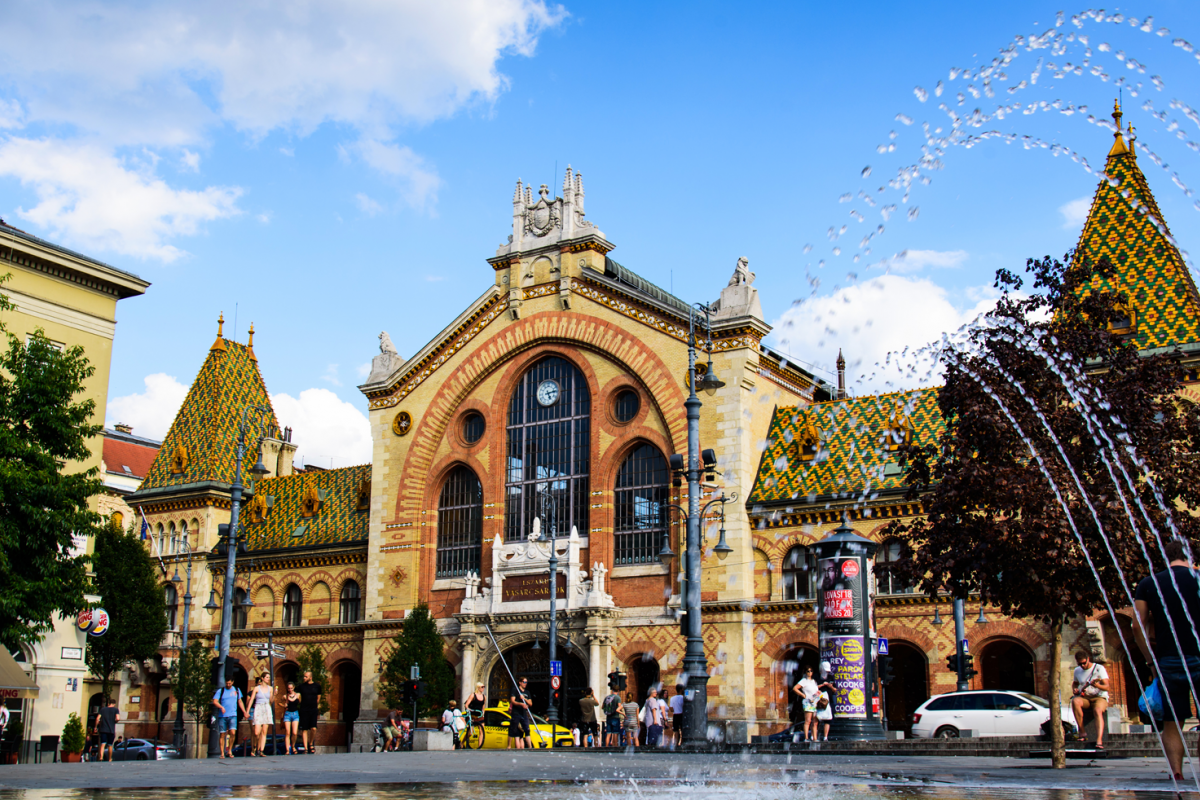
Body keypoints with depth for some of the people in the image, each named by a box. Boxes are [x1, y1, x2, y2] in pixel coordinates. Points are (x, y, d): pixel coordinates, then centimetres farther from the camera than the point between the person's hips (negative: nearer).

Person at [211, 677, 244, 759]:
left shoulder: (237, 690, 13)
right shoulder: (220, 691, 5)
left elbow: (240, 702, 22)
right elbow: (214, 701, -7)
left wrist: (244, 712, 16)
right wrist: (221, 707, -24)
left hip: (232, 715, 1)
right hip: (222, 716, -1)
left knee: (232, 732, -15)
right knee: (222, 734, 0)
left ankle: (229, 751, 2)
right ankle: (222, 753, 9)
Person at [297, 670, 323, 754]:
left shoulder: (317, 686, 6)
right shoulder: (302, 686, 5)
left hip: (313, 710, 0)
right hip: (304, 710, 1)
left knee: (314, 728, -11)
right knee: (304, 729, -1)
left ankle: (311, 743, 15)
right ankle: (306, 748, 5)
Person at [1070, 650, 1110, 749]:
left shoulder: (1099, 668, -6)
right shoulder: (1077, 670, 10)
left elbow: (1106, 687, -12)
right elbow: (1075, 683, 28)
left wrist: (1097, 685, -34)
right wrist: (1074, 690, 5)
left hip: (1100, 697, -4)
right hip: (1084, 698, 4)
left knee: (1097, 710, -38)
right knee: (1075, 701, -32)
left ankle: (1099, 741, -49)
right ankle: (1082, 732, -27)